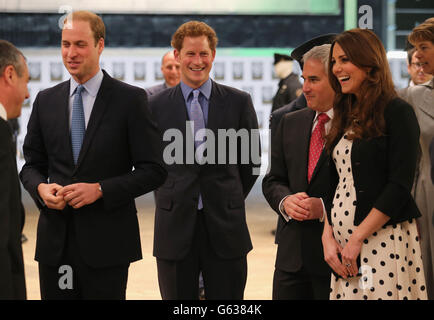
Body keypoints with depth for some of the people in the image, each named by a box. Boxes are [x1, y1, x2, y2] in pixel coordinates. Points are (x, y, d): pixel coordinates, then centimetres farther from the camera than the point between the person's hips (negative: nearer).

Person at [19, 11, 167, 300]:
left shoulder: (130, 99, -2)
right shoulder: (46, 101, 10)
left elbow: (153, 170, -5)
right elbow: (32, 165, 16)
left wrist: (100, 189, -16)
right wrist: (40, 187, -7)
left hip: (106, 242, -3)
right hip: (55, 241, 3)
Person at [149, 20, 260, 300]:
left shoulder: (239, 102, 3)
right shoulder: (157, 106, 3)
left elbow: (251, 161, 10)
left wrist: (230, 201, 11)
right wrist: (172, 198, 7)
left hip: (226, 227, 0)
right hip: (175, 228, 0)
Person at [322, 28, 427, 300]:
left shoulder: (396, 112, -6)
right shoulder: (345, 117, 16)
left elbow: (400, 185, -13)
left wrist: (357, 238, -14)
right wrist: (328, 236, 1)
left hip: (382, 239, -6)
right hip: (343, 242, 6)